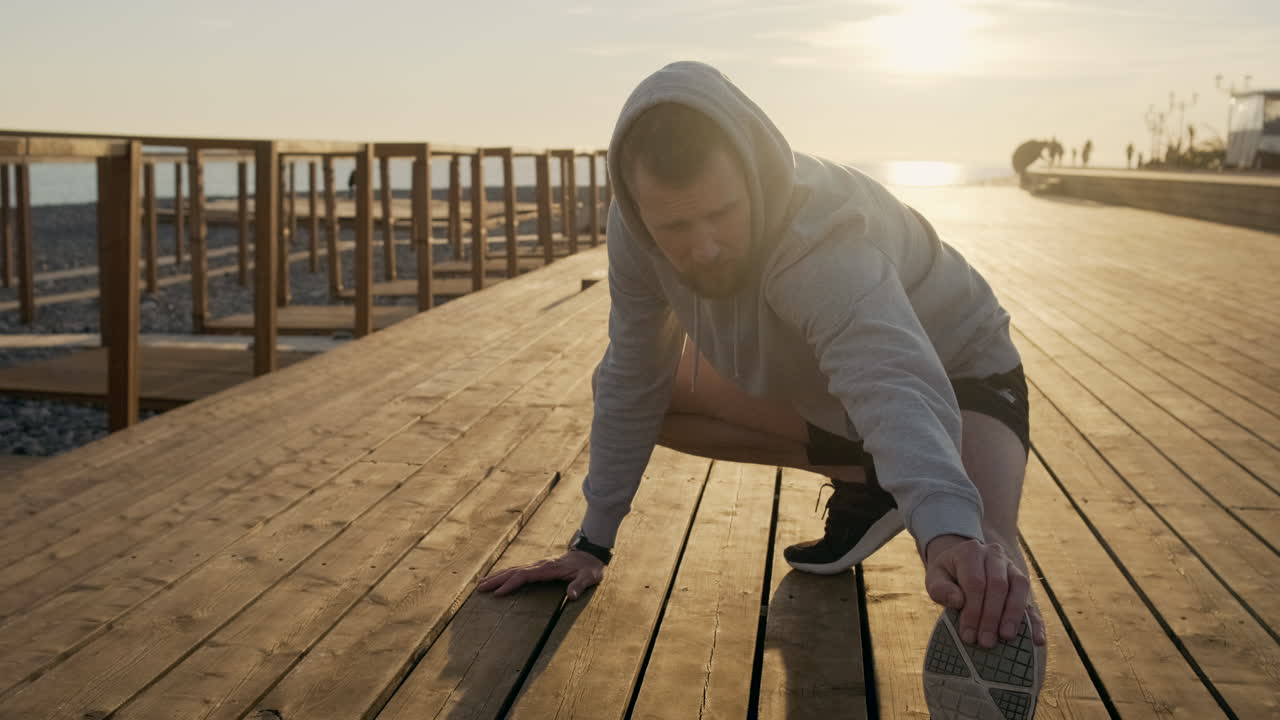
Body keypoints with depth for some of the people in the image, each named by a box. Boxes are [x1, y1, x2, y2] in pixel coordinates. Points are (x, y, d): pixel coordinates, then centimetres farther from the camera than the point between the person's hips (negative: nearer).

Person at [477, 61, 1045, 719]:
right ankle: (861, 487, 3)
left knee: (982, 571, -35)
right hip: (817, 387, 7)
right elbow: (631, 385, -9)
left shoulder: (825, 239, -40)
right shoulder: (636, 230, -21)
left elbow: (894, 384, -57)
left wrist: (949, 529, -75)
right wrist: (593, 543, -6)